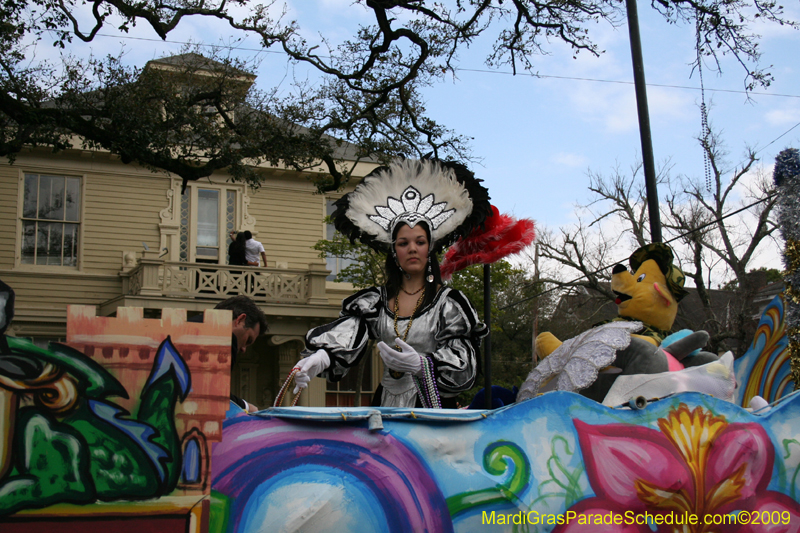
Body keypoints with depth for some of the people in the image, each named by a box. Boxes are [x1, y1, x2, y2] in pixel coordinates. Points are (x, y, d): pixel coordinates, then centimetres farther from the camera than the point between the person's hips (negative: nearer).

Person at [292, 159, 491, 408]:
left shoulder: (448, 302, 2)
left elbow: (462, 364, -8)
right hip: (386, 407, 3)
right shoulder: (376, 300, 11)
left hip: (431, 407, -3)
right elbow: (345, 333, -5)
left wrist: (420, 364, -26)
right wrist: (319, 357, -26)